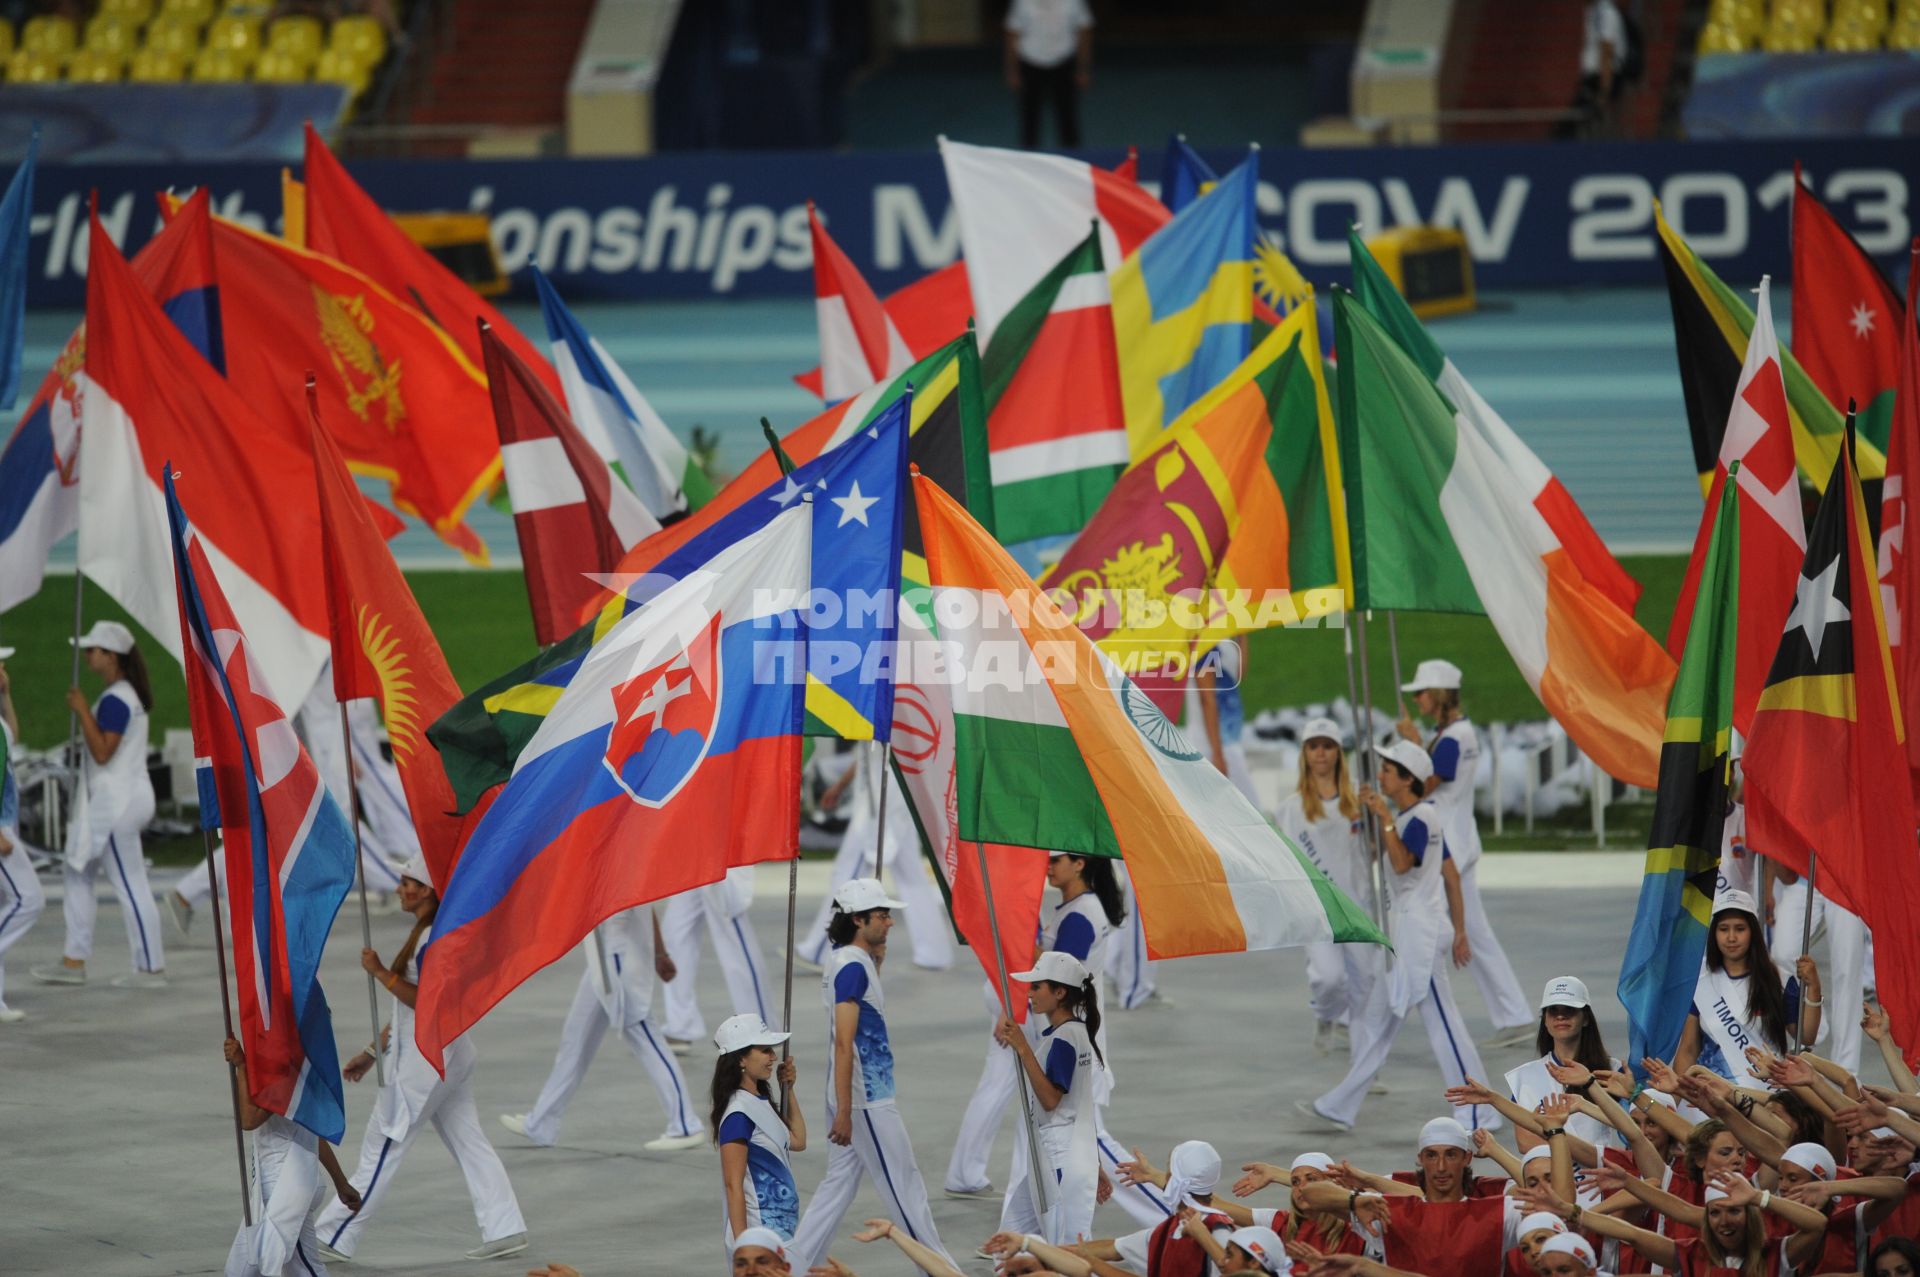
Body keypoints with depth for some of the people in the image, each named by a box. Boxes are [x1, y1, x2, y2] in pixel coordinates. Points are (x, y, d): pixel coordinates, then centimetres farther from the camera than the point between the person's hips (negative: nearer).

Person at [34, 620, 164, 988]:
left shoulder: (115, 701, -18)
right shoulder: (128, 695, 14)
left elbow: (103, 752, -23)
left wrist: (83, 710, -21)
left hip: (115, 803, -11)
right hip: (111, 801, 11)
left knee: (129, 884, -4)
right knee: (78, 875, 14)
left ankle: (151, 968, 1)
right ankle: (74, 962, 16)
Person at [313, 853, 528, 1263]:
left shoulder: (435, 938, -17)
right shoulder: (425, 934, 14)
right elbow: (410, 1003, 19)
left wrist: (381, 973, -19)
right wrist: (372, 1052, 21)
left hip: (428, 1056, -10)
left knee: (383, 1147, -4)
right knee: (469, 1142, 9)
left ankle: (334, 1237, 1)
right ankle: (505, 1229, 8)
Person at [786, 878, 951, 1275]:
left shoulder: (841, 961, 10)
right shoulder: (853, 967, -18)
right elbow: (844, 1043, -23)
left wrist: (876, 961, 11)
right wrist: (843, 1112, -25)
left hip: (851, 1095, 10)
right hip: (867, 1097, -10)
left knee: (840, 1182, 13)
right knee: (904, 1183, 1)